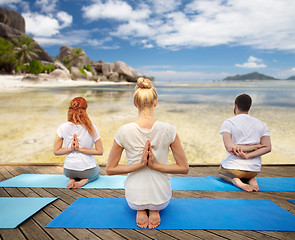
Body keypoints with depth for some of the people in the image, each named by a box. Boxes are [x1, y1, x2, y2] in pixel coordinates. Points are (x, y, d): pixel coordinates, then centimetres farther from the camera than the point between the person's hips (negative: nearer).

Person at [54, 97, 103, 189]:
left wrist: (71, 149, -11)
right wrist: (80, 149, -14)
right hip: (88, 170, -2)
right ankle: (85, 180, 2)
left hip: (69, 170, 3)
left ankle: (72, 179, 6)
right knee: (98, 169, 35)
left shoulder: (63, 128, -12)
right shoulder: (91, 127, -17)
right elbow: (100, 151, -13)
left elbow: (56, 151, -5)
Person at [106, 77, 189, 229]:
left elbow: (110, 169, -8)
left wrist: (140, 164, -12)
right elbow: (184, 168, -11)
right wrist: (155, 165, -14)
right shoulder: (168, 130, -19)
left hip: (134, 198, 1)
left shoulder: (124, 131, -18)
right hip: (161, 197, 0)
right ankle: (154, 210, 7)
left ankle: (140, 210, 7)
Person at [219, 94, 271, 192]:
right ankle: (251, 179, 3)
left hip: (233, 167, -4)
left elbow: (230, 148, -21)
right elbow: (267, 148, -7)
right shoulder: (261, 124, 4)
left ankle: (235, 180, -3)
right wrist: (247, 156, -15)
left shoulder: (228, 123, -9)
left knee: (221, 172, 31)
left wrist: (256, 146, -12)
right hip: (254, 170, 4)